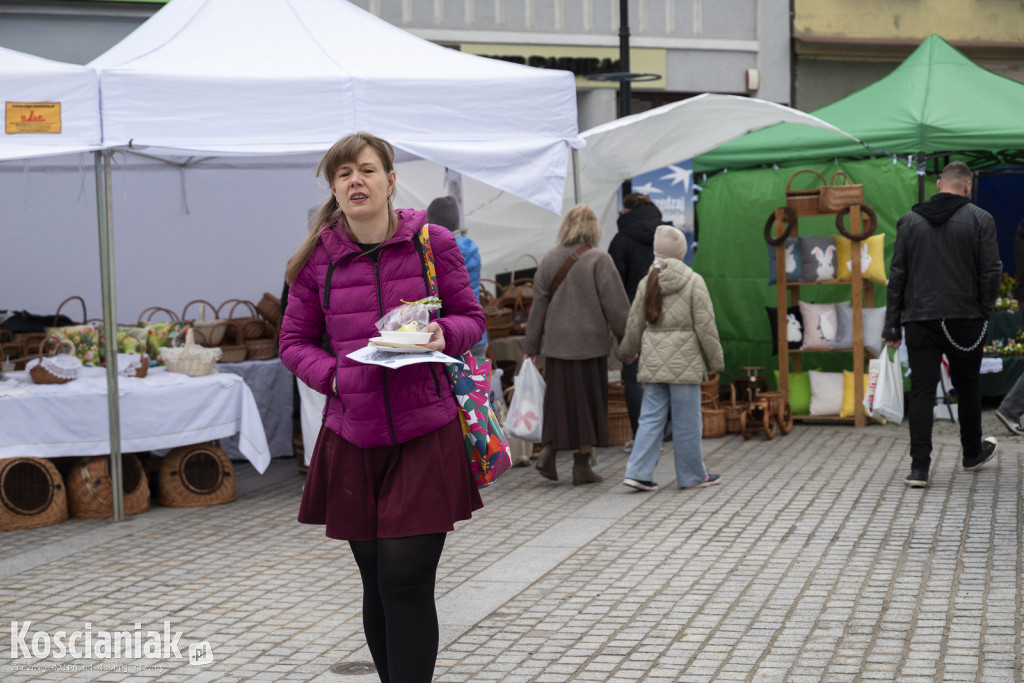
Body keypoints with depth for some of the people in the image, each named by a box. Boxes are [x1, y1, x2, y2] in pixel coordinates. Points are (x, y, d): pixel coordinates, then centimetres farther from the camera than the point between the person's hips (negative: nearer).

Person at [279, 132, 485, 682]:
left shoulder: (432, 243, -1)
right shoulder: (317, 258, 2)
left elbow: (472, 317, 8)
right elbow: (294, 341, 11)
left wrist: (443, 334, -14)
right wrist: (333, 375, -9)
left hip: (424, 435, -2)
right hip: (352, 440, 2)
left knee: (407, 583, -8)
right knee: (377, 586, 12)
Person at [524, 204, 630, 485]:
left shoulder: (549, 259, 3)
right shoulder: (598, 260, -9)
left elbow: (539, 304, 6)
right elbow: (615, 305, -9)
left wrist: (531, 345, 11)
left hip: (556, 343, 3)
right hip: (590, 342, -3)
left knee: (559, 399, 14)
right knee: (588, 401, 5)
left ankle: (547, 450, -1)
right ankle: (582, 465, 8)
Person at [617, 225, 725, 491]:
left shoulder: (647, 282, 5)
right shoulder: (693, 282, -7)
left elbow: (635, 324, 12)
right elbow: (705, 326, -8)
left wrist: (627, 352, 29)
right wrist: (716, 360, 2)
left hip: (653, 362, 4)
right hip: (684, 363, -4)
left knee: (651, 418, 8)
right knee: (687, 421, 4)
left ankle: (639, 472, 1)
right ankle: (692, 475, 14)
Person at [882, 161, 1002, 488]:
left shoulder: (909, 220, 6)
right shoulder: (980, 219, -1)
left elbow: (897, 275, 5)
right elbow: (991, 272, -6)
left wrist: (892, 324, 7)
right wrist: (985, 312, 7)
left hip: (919, 319, 1)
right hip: (964, 319, -1)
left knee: (921, 391, 1)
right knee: (967, 386, 17)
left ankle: (919, 467, -6)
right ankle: (973, 452, 34)